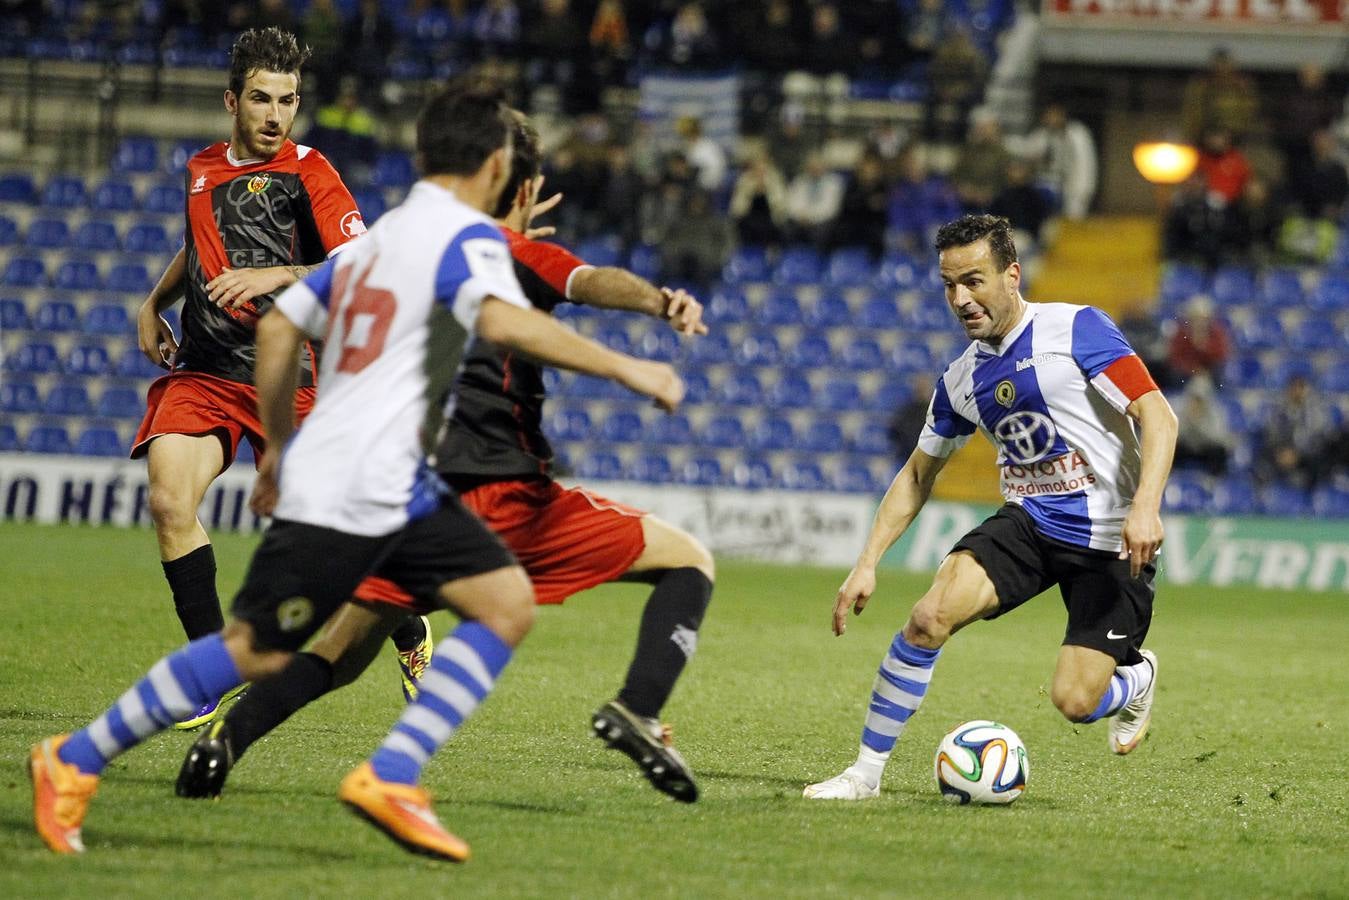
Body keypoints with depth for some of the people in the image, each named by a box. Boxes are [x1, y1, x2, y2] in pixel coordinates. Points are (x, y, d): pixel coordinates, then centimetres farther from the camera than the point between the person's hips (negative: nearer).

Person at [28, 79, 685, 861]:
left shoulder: (377, 234, 19)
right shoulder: (469, 236, -8)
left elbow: (278, 326, 21)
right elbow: (505, 321, -29)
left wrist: (282, 445, 28)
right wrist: (623, 367, -25)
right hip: (350, 495, -9)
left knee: (509, 604, 0)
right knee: (255, 653, -6)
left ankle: (391, 778, -6)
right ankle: (75, 761, 5)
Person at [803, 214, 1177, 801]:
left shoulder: (1075, 329, -12)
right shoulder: (961, 379, 6)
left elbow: (1157, 415, -17)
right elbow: (918, 473, 18)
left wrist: (1145, 507, -31)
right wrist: (867, 564, 8)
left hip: (1110, 541, -5)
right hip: (1027, 525, 5)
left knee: (1075, 702, -11)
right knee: (929, 617, -19)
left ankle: (1135, 676, 27)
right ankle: (867, 770, -8)